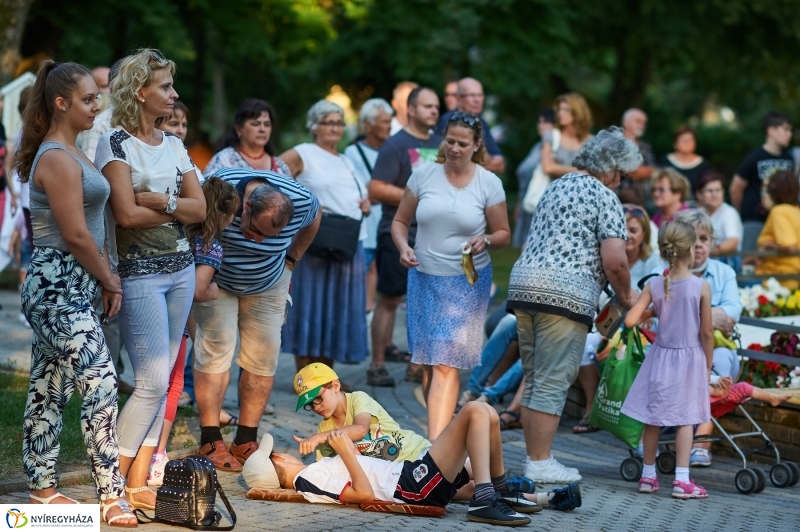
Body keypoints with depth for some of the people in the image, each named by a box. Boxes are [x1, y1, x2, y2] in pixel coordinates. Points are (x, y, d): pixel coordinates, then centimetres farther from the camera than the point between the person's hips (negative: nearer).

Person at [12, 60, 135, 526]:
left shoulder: (69, 153, 16)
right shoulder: (58, 159, -15)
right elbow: (75, 235, -17)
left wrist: (105, 275, 8)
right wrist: (110, 281, -6)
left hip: (64, 288, 10)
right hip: (60, 286, -10)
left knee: (50, 390, 13)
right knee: (101, 385, -12)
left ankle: (42, 488, 19)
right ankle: (113, 497, -10)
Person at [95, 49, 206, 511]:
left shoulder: (173, 144, 12)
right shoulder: (116, 143, -9)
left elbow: (200, 208, 5)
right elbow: (126, 214, -17)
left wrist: (160, 201, -11)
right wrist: (178, 209, -6)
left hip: (181, 267, 7)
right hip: (139, 271, -7)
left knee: (162, 379, 6)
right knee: (153, 382, -10)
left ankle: (139, 481, 12)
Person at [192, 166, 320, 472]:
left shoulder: (300, 201, -25)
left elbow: (314, 220, 1)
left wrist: (290, 261, 1)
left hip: (267, 286, 3)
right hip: (217, 281, -3)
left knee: (263, 358, -3)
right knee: (215, 351, -13)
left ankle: (246, 442, 3)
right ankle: (210, 442, -10)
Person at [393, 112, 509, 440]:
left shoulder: (489, 184, -2)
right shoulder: (423, 176, 2)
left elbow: (503, 234, 3)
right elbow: (400, 221, 9)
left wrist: (486, 241, -19)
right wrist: (403, 247, -11)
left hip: (467, 281, -3)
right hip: (424, 277, 3)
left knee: (446, 364, -11)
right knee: (429, 363, 7)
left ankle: (435, 443, -16)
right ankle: (441, 429, 21)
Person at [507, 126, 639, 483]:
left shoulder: (556, 187, 22)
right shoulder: (604, 197, -3)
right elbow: (614, 262, -11)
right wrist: (625, 299, 4)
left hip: (523, 283, 8)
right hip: (565, 294, -8)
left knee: (533, 378, 13)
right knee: (553, 382, -4)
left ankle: (533, 457, 17)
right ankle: (540, 464, -2)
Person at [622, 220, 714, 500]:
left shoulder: (654, 286, -6)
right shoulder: (701, 287, -12)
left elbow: (630, 320, -11)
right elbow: (706, 332, -7)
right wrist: (708, 365, 5)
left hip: (661, 356, 3)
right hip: (690, 357, -2)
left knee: (653, 418, 11)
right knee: (685, 419, 3)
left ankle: (648, 476, 19)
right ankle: (682, 480, 1)